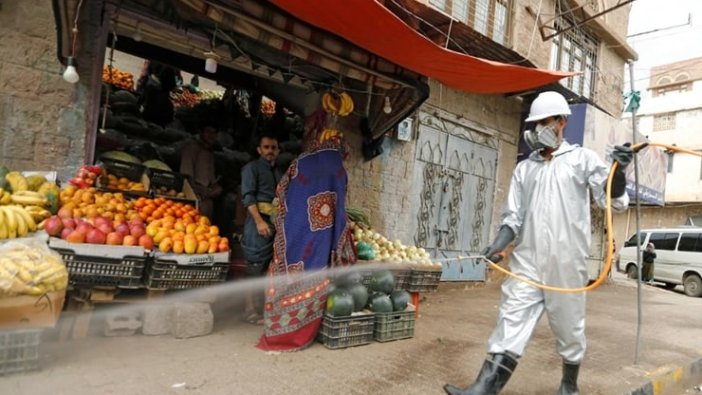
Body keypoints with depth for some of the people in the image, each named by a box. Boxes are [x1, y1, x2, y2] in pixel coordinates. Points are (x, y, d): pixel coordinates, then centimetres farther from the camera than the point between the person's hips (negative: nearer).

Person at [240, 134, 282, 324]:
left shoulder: (279, 172, 22)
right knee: (255, 265, -6)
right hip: (260, 219, -6)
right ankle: (250, 310, -1)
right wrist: (259, 221, -20)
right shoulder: (252, 167, 2)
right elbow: (248, 196, -9)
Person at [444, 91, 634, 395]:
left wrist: (618, 171, -19)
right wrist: (499, 244, -6)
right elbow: (514, 216, 11)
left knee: (569, 327, 12)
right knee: (511, 322, -4)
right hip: (527, 260, 2)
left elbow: (614, 201, 0)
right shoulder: (524, 168, 14)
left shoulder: (583, 159, 6)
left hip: (566, 261, -2)